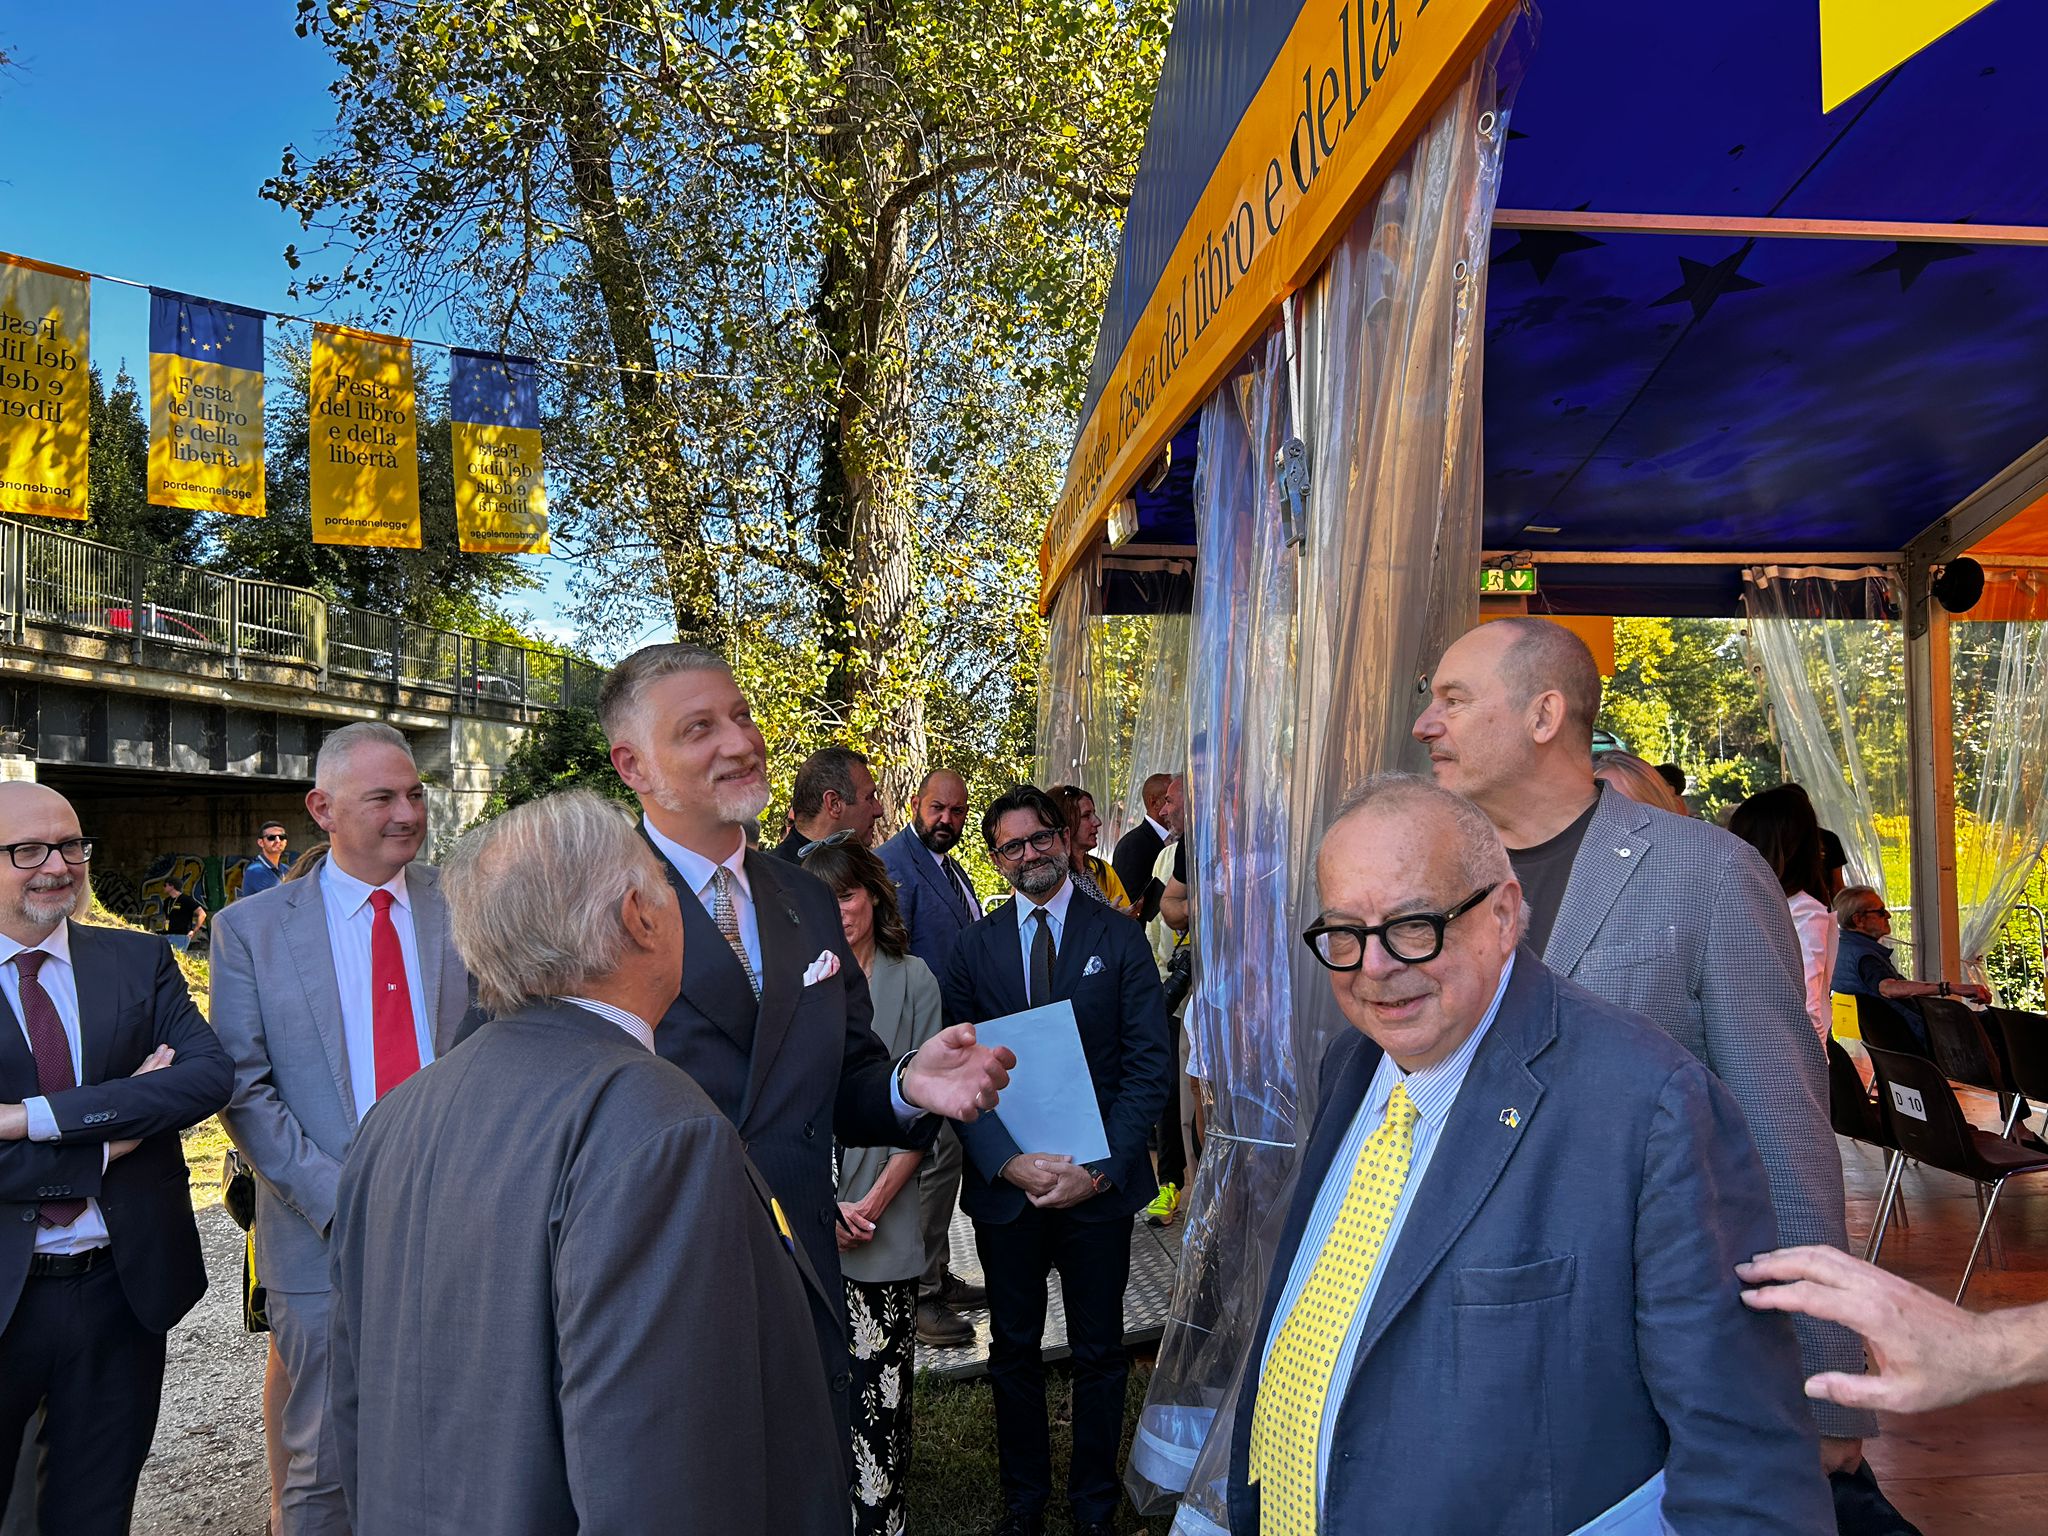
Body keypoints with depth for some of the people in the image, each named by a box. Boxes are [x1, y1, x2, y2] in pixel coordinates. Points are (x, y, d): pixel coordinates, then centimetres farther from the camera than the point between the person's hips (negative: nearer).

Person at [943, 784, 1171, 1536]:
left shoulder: (1121, 939, -3)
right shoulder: (975, 947, 1)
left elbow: (1151, 1065, -6)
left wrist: (1100, 1168, -15)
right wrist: (1009, 1162, -16)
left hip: (1098, 1183, -1)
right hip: (1005, 1181, 1)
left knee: (1099, 1354, 13)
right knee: (1013, 1349, 16)